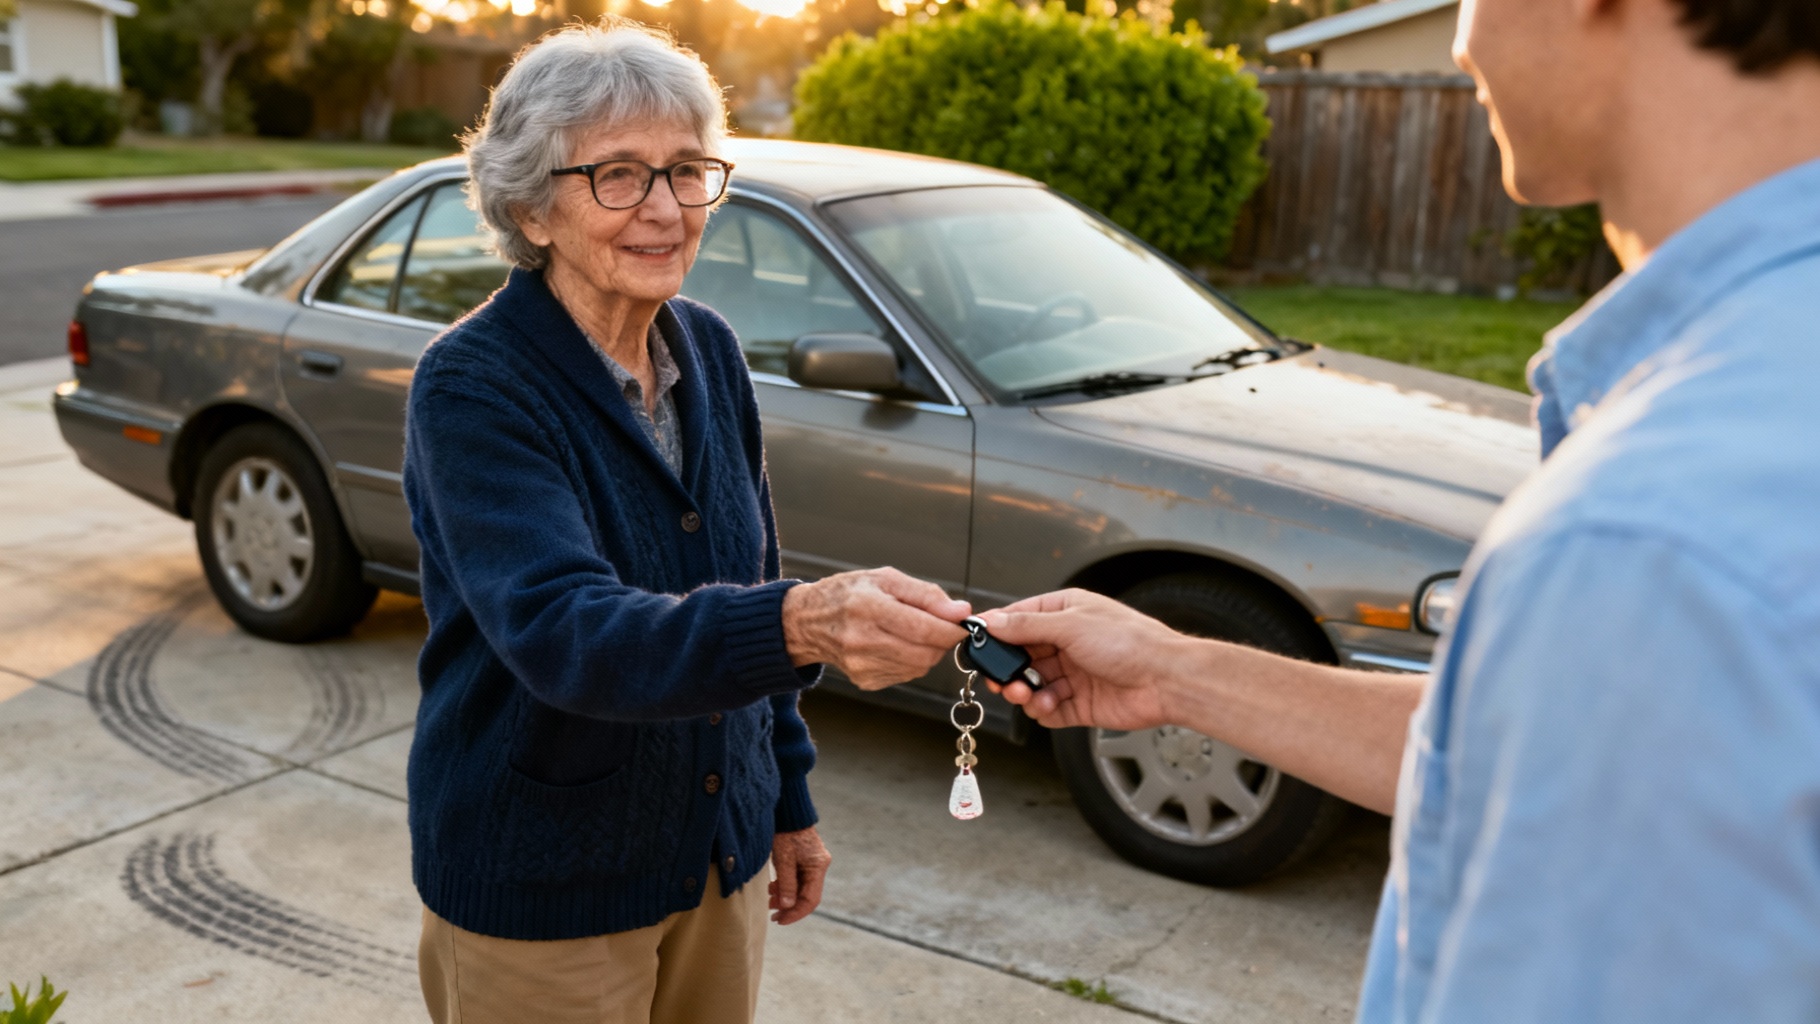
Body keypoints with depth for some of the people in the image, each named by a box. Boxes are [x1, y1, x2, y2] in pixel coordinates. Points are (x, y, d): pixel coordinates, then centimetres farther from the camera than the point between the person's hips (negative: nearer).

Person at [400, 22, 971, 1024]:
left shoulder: (710, 350, -1)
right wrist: (798, 623, -49)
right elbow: (559, 630, -34)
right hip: (540, 885, -5)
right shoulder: (473, 384, -20)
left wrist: (788, 800, 11)